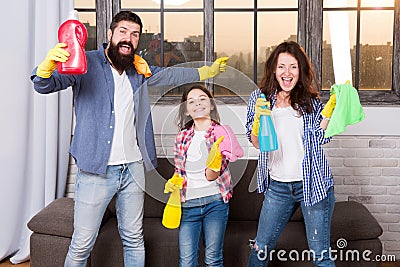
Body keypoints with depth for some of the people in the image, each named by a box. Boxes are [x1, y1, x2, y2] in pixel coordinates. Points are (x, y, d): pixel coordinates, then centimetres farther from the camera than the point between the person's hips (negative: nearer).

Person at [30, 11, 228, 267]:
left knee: (134, 241, 16)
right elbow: (44, 85, -13)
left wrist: (209, 70, 34)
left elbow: (171, 75, 28)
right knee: (82, 245, 1)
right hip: (96, 169, -5)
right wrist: (48, 64, -36)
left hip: (133, 167, 5)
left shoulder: (139, 68, 11)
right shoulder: (86, 63, -5)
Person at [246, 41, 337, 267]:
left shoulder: (310, 100, 1)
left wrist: (331, 106, -12)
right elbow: (256, 143, 2)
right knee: (260, 248, 12)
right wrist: (258, 117, -16)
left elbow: (321, 137, -4)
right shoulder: (260, 98, 3)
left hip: (313, 183, -1)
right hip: (278, 186, 2)